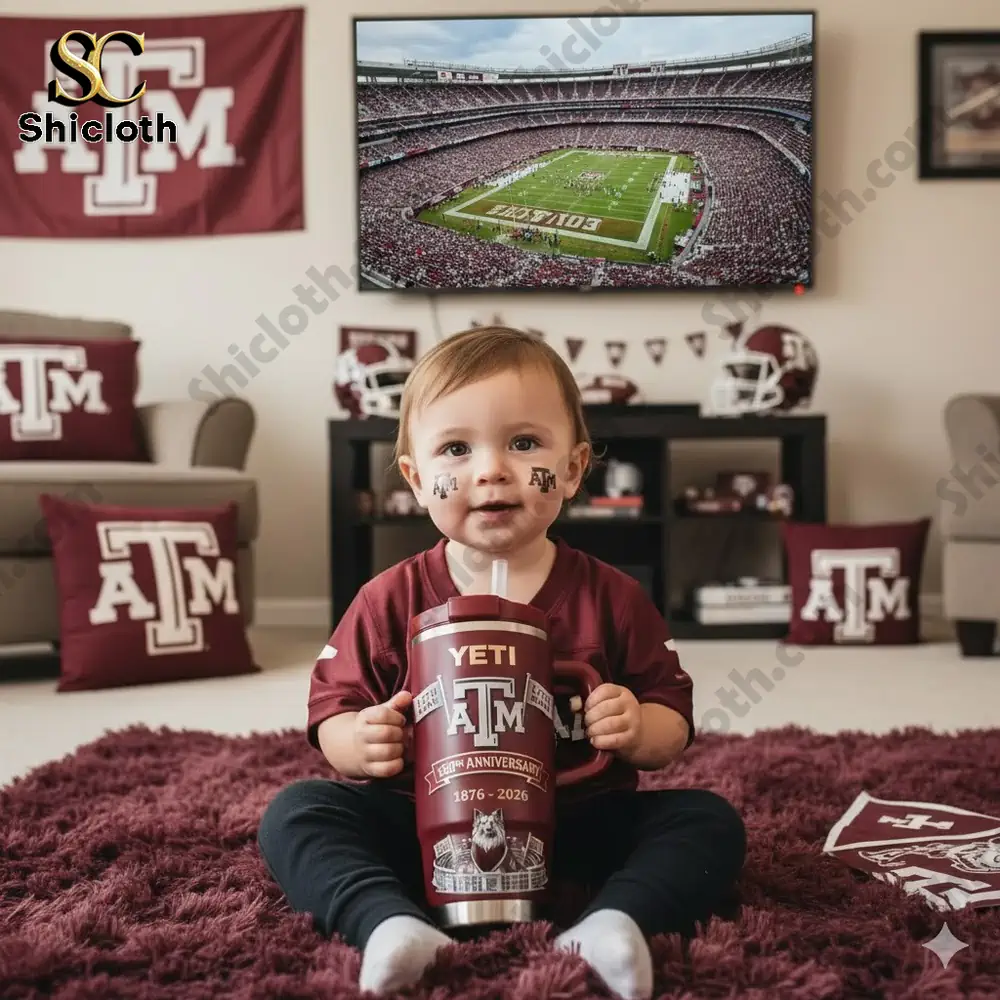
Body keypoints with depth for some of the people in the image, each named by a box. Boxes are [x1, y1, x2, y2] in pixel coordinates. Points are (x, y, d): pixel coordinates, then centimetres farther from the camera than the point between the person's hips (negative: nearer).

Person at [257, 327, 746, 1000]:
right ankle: (393, 926, -40)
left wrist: (639, 730, -20)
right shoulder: (391, 602, -1)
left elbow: (673, 722, 3)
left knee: (710, 820, -19)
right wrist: (359, 743, -20)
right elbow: (333, 712, 3)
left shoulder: (612, 598, -1)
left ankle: (614, 921, -40)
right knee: (294, 813, -19)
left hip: (579, 825, 1)